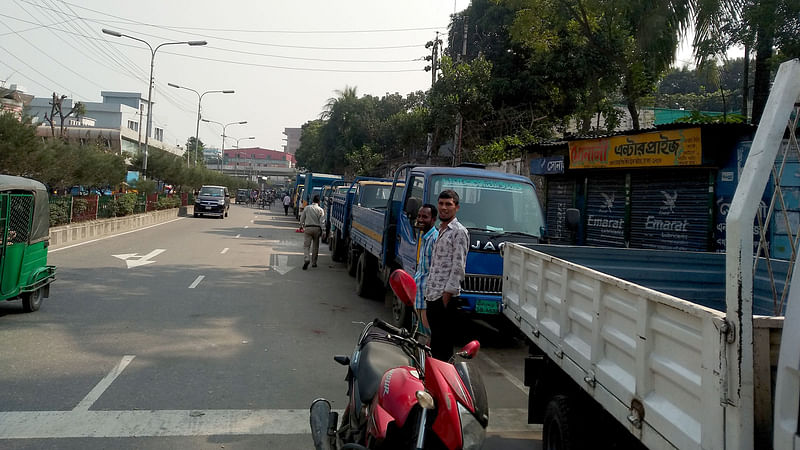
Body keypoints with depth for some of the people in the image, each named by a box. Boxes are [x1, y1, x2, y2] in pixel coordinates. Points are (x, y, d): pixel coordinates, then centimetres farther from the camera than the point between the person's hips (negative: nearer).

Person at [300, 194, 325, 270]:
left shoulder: (307, 208, 2)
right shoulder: (320, 210, -4)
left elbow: (302, 218, 9)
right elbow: (322, 221, -8)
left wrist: (301, 225, 26)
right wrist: (321, 229, 2)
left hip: (308, 228, 0)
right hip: (317, 228, 0)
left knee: (306, 245, -2)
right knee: (315, 246, 11)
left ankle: (306, 259, -24)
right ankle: (314, 262, 16)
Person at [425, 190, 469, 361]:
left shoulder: (459, 232, -8)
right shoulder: (440, 230, 19)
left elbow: (458, 267, -14)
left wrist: (447, 293, -18)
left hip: (446, 297, -8)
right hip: (432, 295, 9)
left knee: (443, 342, -6)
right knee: (435, 339, 12)